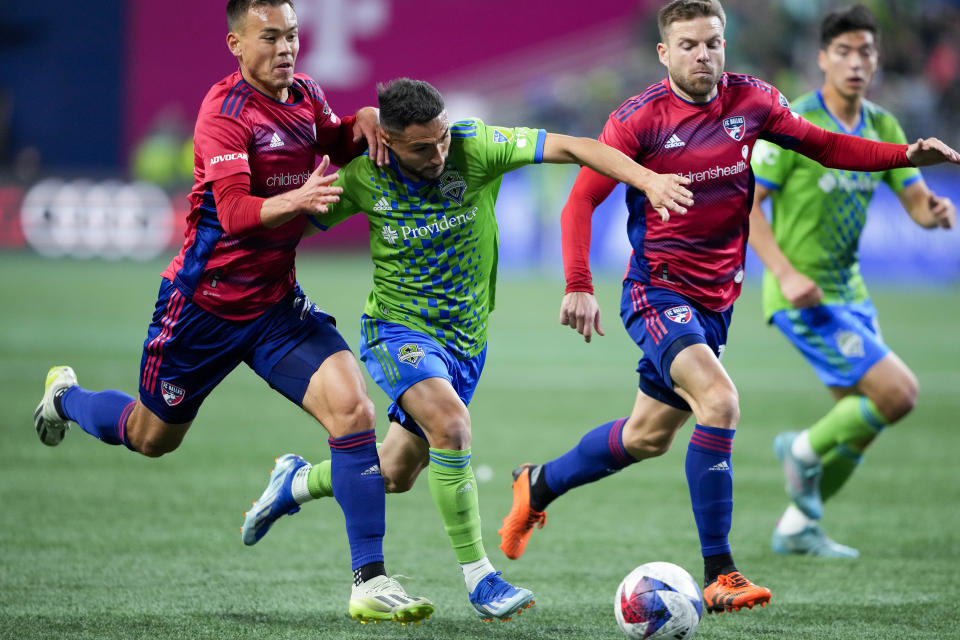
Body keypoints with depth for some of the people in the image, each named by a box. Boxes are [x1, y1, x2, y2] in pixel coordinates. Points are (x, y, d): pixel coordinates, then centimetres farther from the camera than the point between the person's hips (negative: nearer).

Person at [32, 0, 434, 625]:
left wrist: (362, 120, -2)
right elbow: (235, 214, -31)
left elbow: (334, 145, 22)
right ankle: (66, 395, 51)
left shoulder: (306, 94, 0)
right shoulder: (226, 112, -21)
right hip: (206, 303, -5)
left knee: (353, 408, -18)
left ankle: (370, 580, -16)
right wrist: (295, 199, -51)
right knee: (152, 437, 16)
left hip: (278, 303, 5)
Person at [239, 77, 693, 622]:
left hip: (465, 337, 3)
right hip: (397, 327, -3)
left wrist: (646, 179, -34)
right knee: (450, 422, -31)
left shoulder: (475, 147, -17)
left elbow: (571, 147, -23)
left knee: (397, 474, 13)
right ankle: (479, 578, -21)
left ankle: (298, 483, 43)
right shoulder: (364, 177, -15)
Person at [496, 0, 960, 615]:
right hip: (657, 292, -6)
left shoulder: (752, 101, -1)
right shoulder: (639, 119, -13)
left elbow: (823, 145, 10)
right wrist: (579, 286, -21)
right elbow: (582, 200, -9)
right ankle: (719, 575, -22)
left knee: (649, 435, 16)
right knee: (719, 401, -26)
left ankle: (540, 485, 41)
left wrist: (909, 154, -3)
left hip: (716, 299, 6)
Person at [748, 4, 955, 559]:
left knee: (861, 422, 10)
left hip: (850, 292, 8)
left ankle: (798, 528, 25)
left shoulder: (882, 127, 7)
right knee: (898, 393, -17)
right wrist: (786, 274, -23)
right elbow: (744, 204, -13)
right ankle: (804, 448, 6)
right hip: (804, 297, -8)